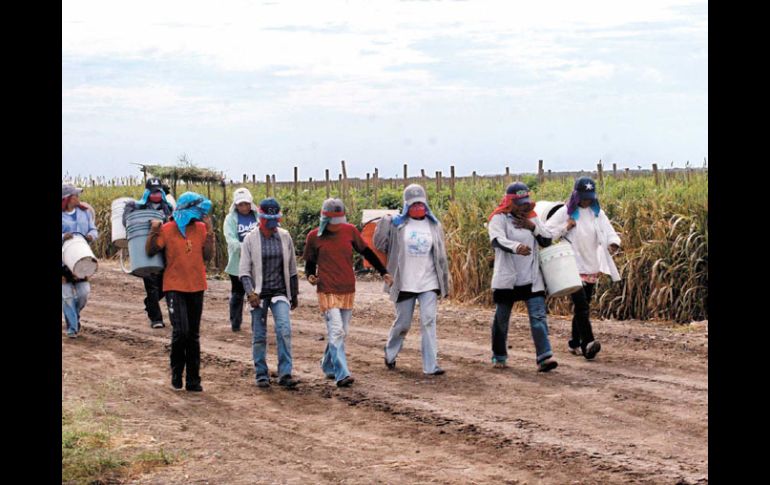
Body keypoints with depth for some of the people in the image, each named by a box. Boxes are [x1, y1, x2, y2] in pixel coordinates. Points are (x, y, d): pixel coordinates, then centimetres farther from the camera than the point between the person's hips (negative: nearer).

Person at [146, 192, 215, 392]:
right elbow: (150, 251, -4)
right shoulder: (167, 229, -6)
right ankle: (176, 373, 7)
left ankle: (193, 380, 15)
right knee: (181, 331, -15)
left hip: (196, 288, 4)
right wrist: (153, 232, -18)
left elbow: (207, 256, -2)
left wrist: (209, 232, -10)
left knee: (193, 335, 9)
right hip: (175, 287, -4)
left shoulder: (200, 228, 3)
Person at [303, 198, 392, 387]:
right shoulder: (314, 237, -4)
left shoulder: (350, 231, 2)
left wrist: (383, 272, 11)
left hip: (348, 290, 4)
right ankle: (342, 374, -18)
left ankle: (328, 366, 30)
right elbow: (310, 262, 7)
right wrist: (310, 276, -14)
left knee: (341, 333, 12)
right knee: (336, 331, -14)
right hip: (327, 292, -4)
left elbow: (366, 251, 12)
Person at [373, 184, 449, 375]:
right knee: (402, 323, 9)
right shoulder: (396, 225, 0)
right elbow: (380, 245, -4)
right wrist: (384, 222, -16)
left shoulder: (434, 225, 6)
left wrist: (444, 284, 9)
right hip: (405, 283, -1)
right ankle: (390, 354, 36)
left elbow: (441, 257, 9)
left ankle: (431, 365, -7)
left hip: (429, 283, 1)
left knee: (429, 322, -8)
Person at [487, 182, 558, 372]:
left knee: (538, 316, -10)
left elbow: (547, 240, 8)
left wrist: (533, 227, -9)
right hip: (507, 279, -3)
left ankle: (544, 357, -15)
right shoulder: (499, 218, -8)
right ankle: (499, 356, 28)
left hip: (531, 278, 3)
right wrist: (516, 247, -47)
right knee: (501, 319, 10)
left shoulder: (532, 217, 9)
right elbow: (497, 240, -27)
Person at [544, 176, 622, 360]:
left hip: (592, 267, 5)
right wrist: (565, 227, -15)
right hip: (573, 267, -5)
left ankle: (575, 343, 21)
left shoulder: (597, 213, 6)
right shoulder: (565, 212, -3)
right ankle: (588, 344, -25)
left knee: (583, 306, 10)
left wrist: (613, 243, -27)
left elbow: (609, 232, -5)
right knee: (581, 305, -17)